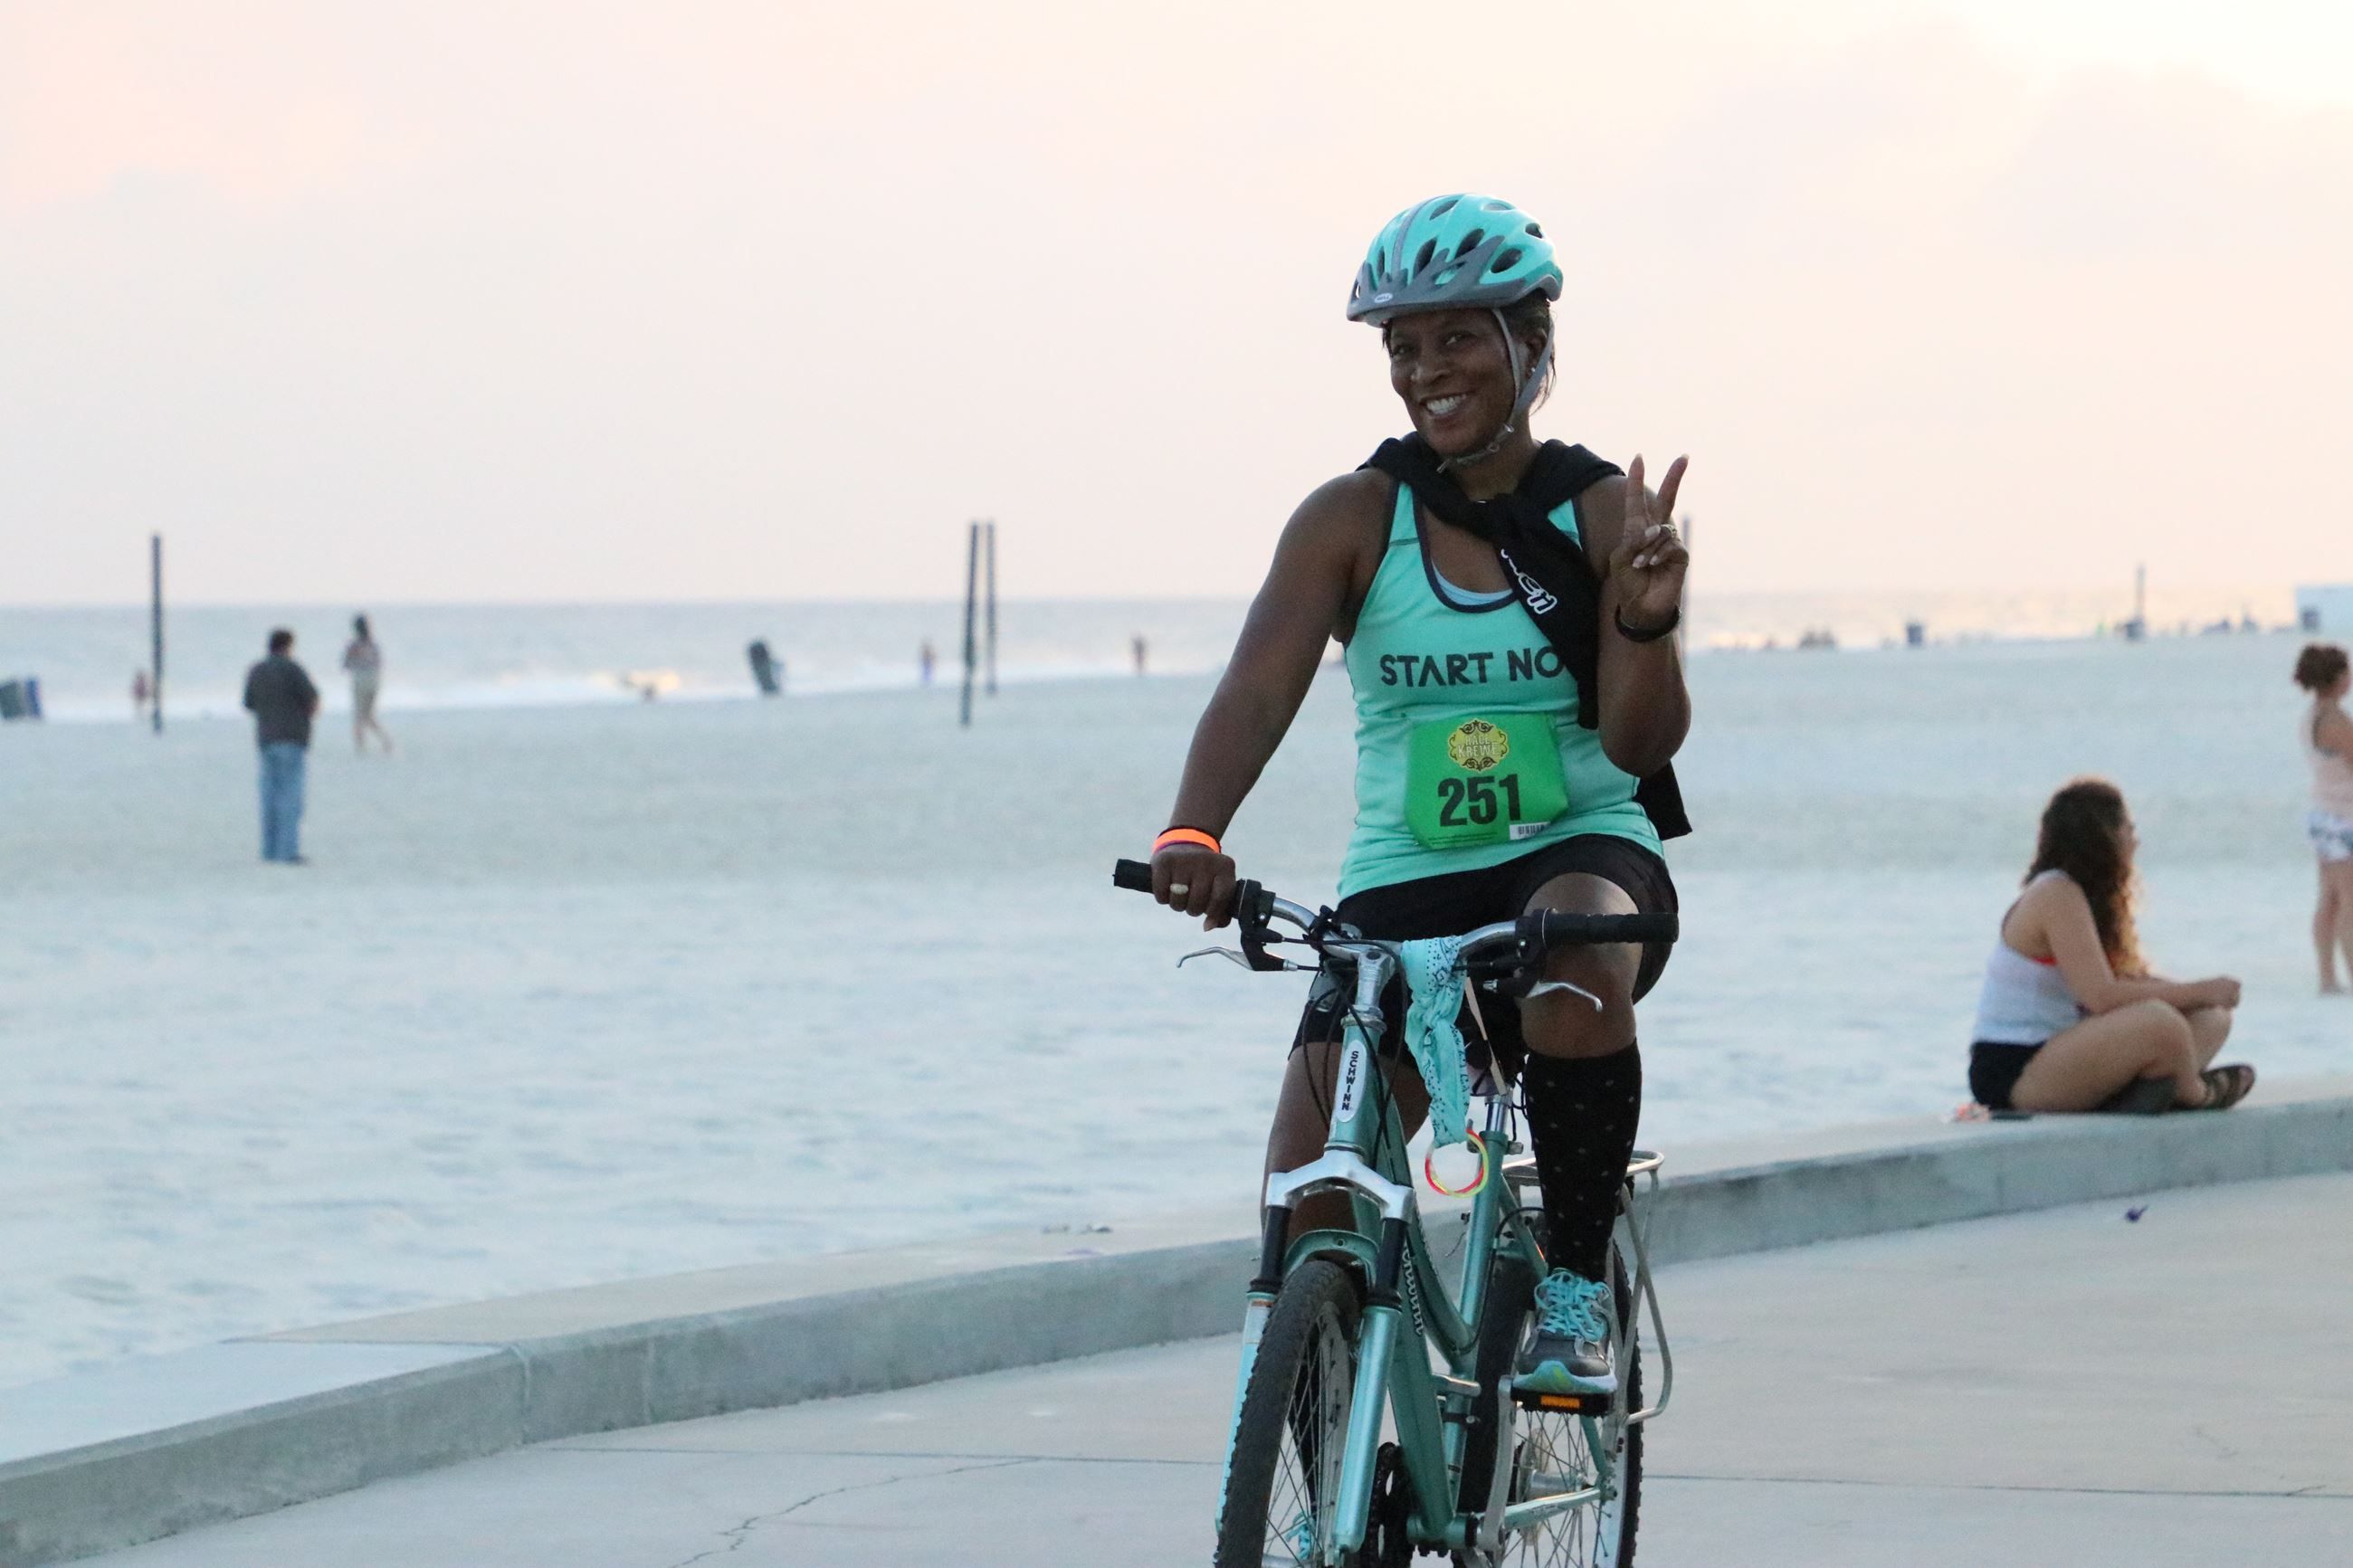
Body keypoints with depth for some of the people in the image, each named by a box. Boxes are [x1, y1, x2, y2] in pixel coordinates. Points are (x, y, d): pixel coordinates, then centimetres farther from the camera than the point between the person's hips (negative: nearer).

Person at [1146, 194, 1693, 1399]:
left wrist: (1646, 622, -32)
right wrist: (1193, 834, -35)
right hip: (1401, 891, 2)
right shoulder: (1353, 520, -1)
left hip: (1582, 854, -1)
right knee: (1306, 1213, -14)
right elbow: (1260, 687, -15)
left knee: (1575, 963, -39)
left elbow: (1641, 740, -10)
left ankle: (1578, 1285, -18)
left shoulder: (1603, 515, -2)